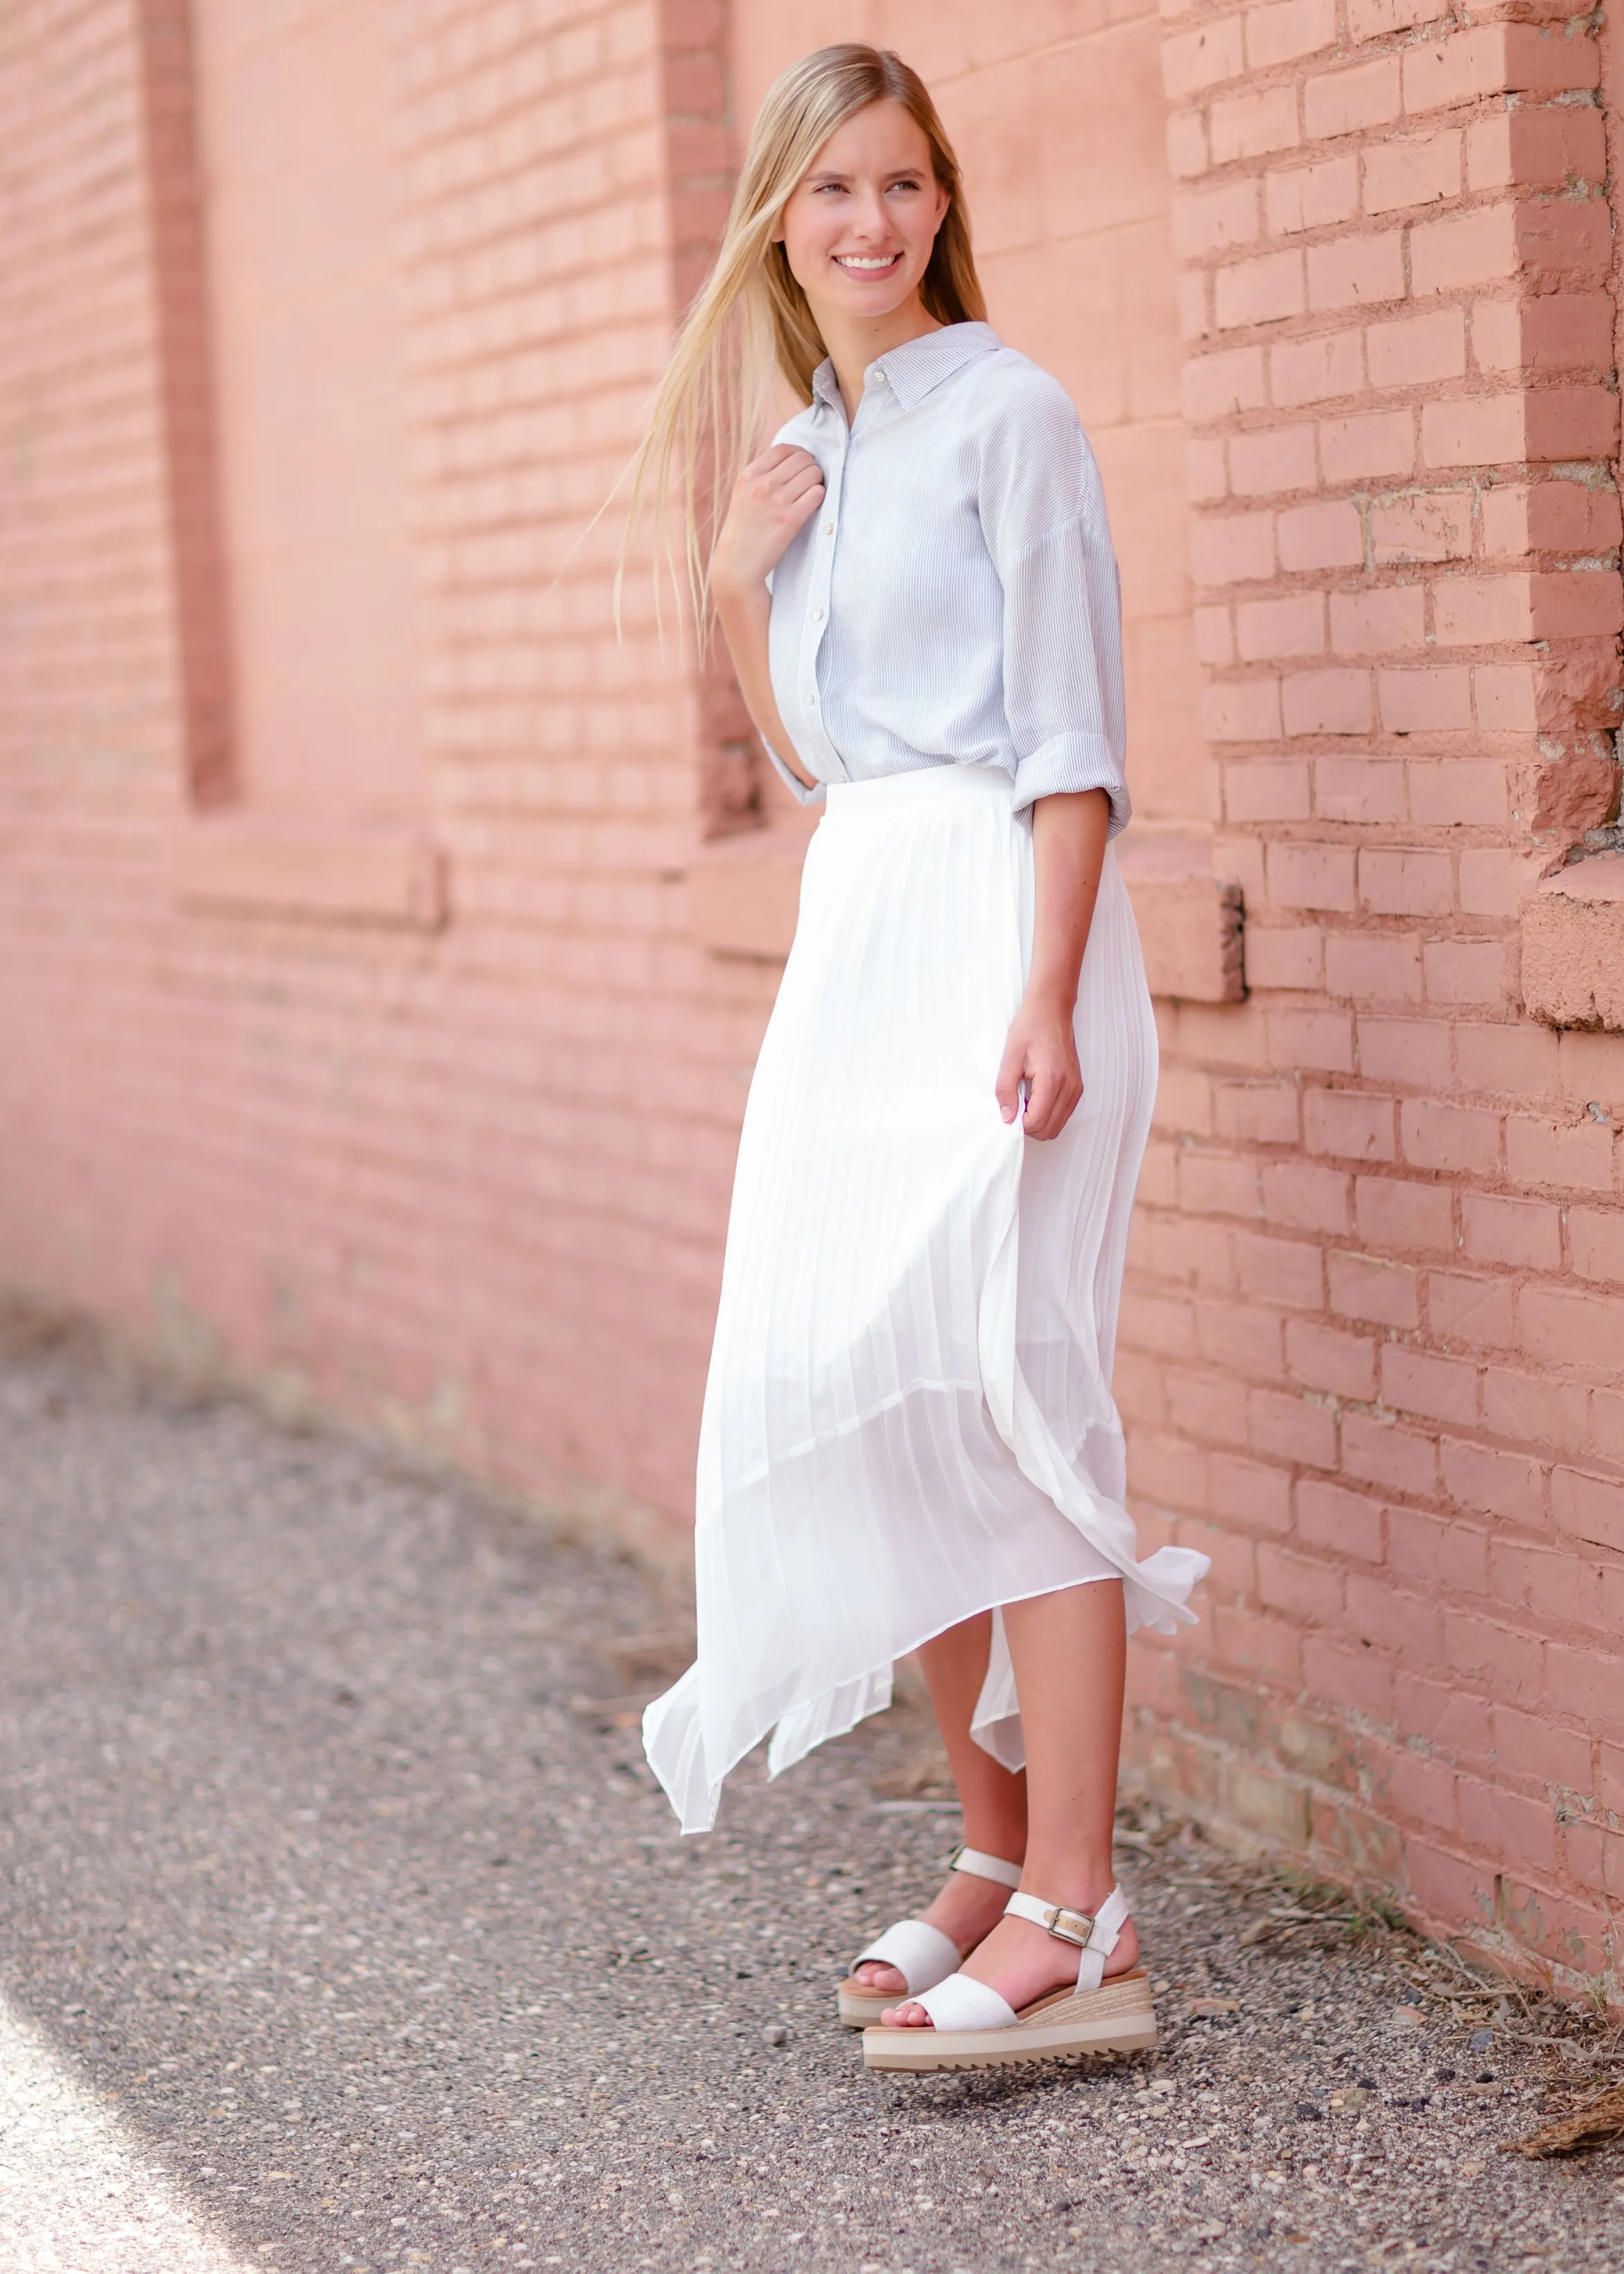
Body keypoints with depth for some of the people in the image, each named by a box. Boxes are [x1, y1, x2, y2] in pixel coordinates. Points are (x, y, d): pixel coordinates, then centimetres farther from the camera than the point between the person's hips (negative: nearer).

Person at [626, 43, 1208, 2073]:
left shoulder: (1005, 415, -5)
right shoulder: (801, 449, 17)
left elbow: (1070, 735, -12)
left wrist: (1045, 998, -21)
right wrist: (731, 588, 4)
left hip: (996, 918, -8)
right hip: (852, 934, 8)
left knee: (996, 1399, -11)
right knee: (861, 1398, 8)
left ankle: (1075, 1932, -7)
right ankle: (999, 1853, 19)